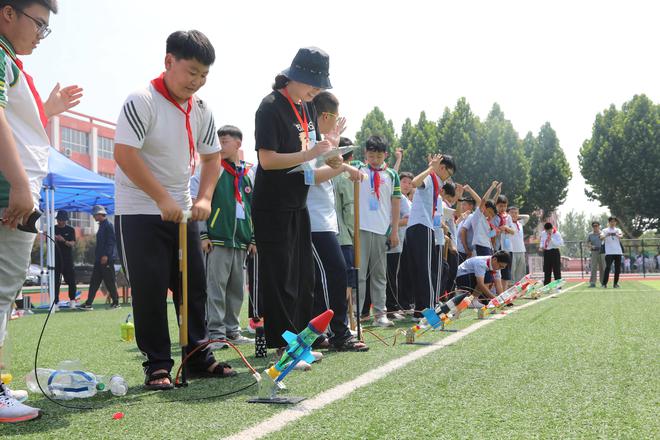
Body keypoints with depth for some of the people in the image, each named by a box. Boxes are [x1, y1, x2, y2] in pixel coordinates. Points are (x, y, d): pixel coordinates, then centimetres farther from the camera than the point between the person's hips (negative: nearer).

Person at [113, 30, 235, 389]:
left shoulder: (201, 110, 4)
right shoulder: (142, 101, -16)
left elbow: (211, 156, 14)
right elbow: (124, 153, -22)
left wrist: (204, 197, -2)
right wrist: (162, 198, -24)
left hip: (183, 210, 7)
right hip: (141, 211, -6)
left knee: (195, 285, 8)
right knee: (150, 291, -4)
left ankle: (199, 357, 19)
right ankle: (156, 365, 7)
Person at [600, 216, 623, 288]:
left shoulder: (618, 230, 13)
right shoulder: (605, 230, 8)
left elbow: (621, 236, -9)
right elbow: (601, 238, -12)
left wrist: (618, 235, -34)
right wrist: (606, 235, -35)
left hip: (618, 252, 3)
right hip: (609, 252, -3)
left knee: (618, 268, 3)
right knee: (608, 267, -12)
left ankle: (616, 283, 13)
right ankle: (604, 283, -11)